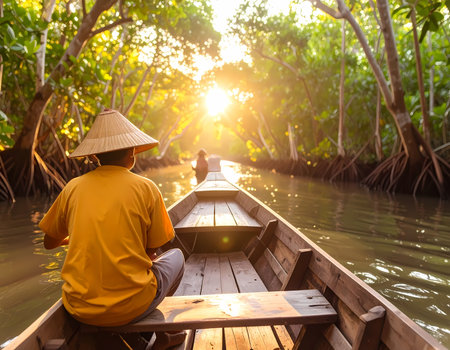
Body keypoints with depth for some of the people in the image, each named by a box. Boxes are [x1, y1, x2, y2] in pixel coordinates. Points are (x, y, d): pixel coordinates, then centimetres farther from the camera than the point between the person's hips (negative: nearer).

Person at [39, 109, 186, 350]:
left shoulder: (73, 187, -1)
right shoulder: (145, 188, -9)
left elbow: (49, 242, 13)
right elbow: (151, 252, -2)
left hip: (79, 308, 4)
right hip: (130, 306, -4)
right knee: (176, 256, 22)